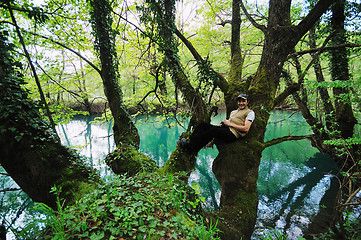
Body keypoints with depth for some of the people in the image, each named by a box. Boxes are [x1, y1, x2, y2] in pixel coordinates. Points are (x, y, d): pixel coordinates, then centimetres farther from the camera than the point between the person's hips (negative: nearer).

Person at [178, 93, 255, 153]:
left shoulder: (250, 112, 8)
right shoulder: (233, 112, 31)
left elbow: (246, 129, -5)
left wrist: (230, 124, -6)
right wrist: (223, 123, 5)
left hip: (233, 134, -8)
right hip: (225, 129, 8)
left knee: (213, 130, -34)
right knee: (203, 125, -11)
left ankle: (191, 147, -33)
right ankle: (190, 141, -24)